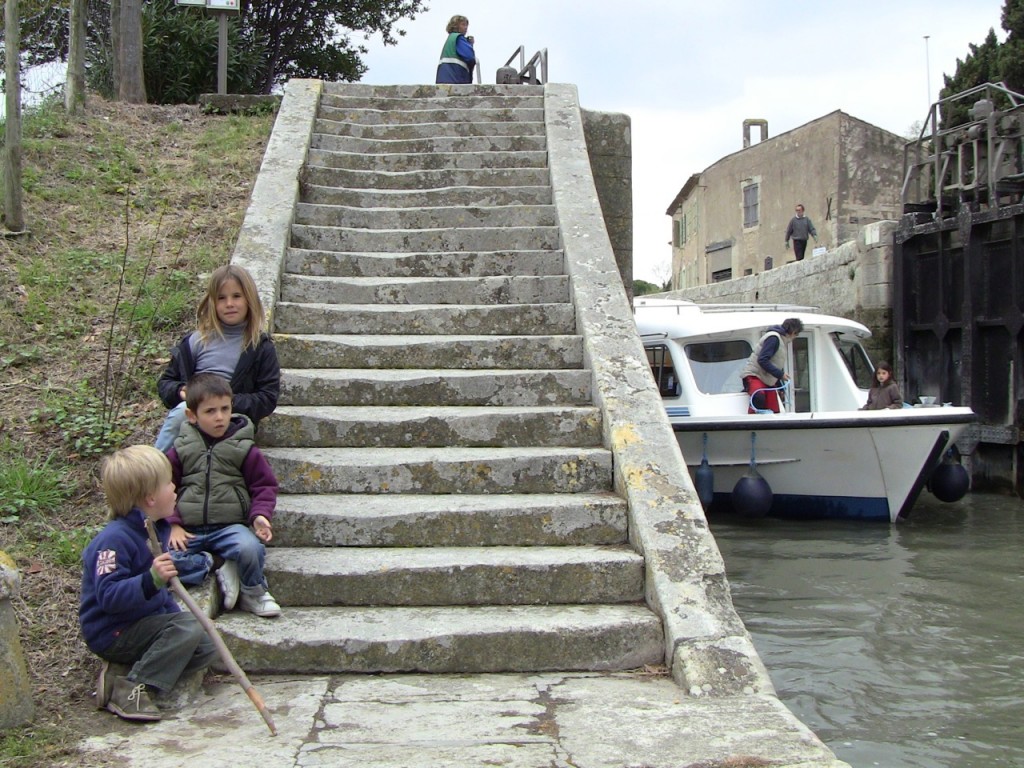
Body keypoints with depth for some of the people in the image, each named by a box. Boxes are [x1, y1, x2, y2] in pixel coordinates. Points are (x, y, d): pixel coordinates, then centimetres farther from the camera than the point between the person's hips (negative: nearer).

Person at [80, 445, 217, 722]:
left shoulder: (155, 529, 9)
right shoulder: (115, 539, -23)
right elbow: (108, 596, -32)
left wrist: (173, 612, 13)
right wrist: (150, 580, -44)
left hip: (146, 621, 9)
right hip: (113, 633, -9)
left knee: (207, 646, -2)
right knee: (188, 627, -25)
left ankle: (130, 668, -3)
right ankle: (132, 687, -22)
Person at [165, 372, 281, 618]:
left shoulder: (243, 449, 3)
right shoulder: (181, 450, 5)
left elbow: (265, 485, 7)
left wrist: (260, 515, -11)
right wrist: (173, 525, -5)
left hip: (230, 526, -1)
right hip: (188, 530, 1)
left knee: (251, 548, -33)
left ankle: (254, 593, -1)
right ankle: (217, 564, -10)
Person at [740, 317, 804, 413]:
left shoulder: (782, 340, 19)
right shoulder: (773, 338, -13)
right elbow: (762, 360, -23)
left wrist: (780, 386, 28)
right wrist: (780, 374, -19)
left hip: (768, 380, 10)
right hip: (753, 375, -10)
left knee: (774, 412, -1)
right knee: (759, 397, -39)